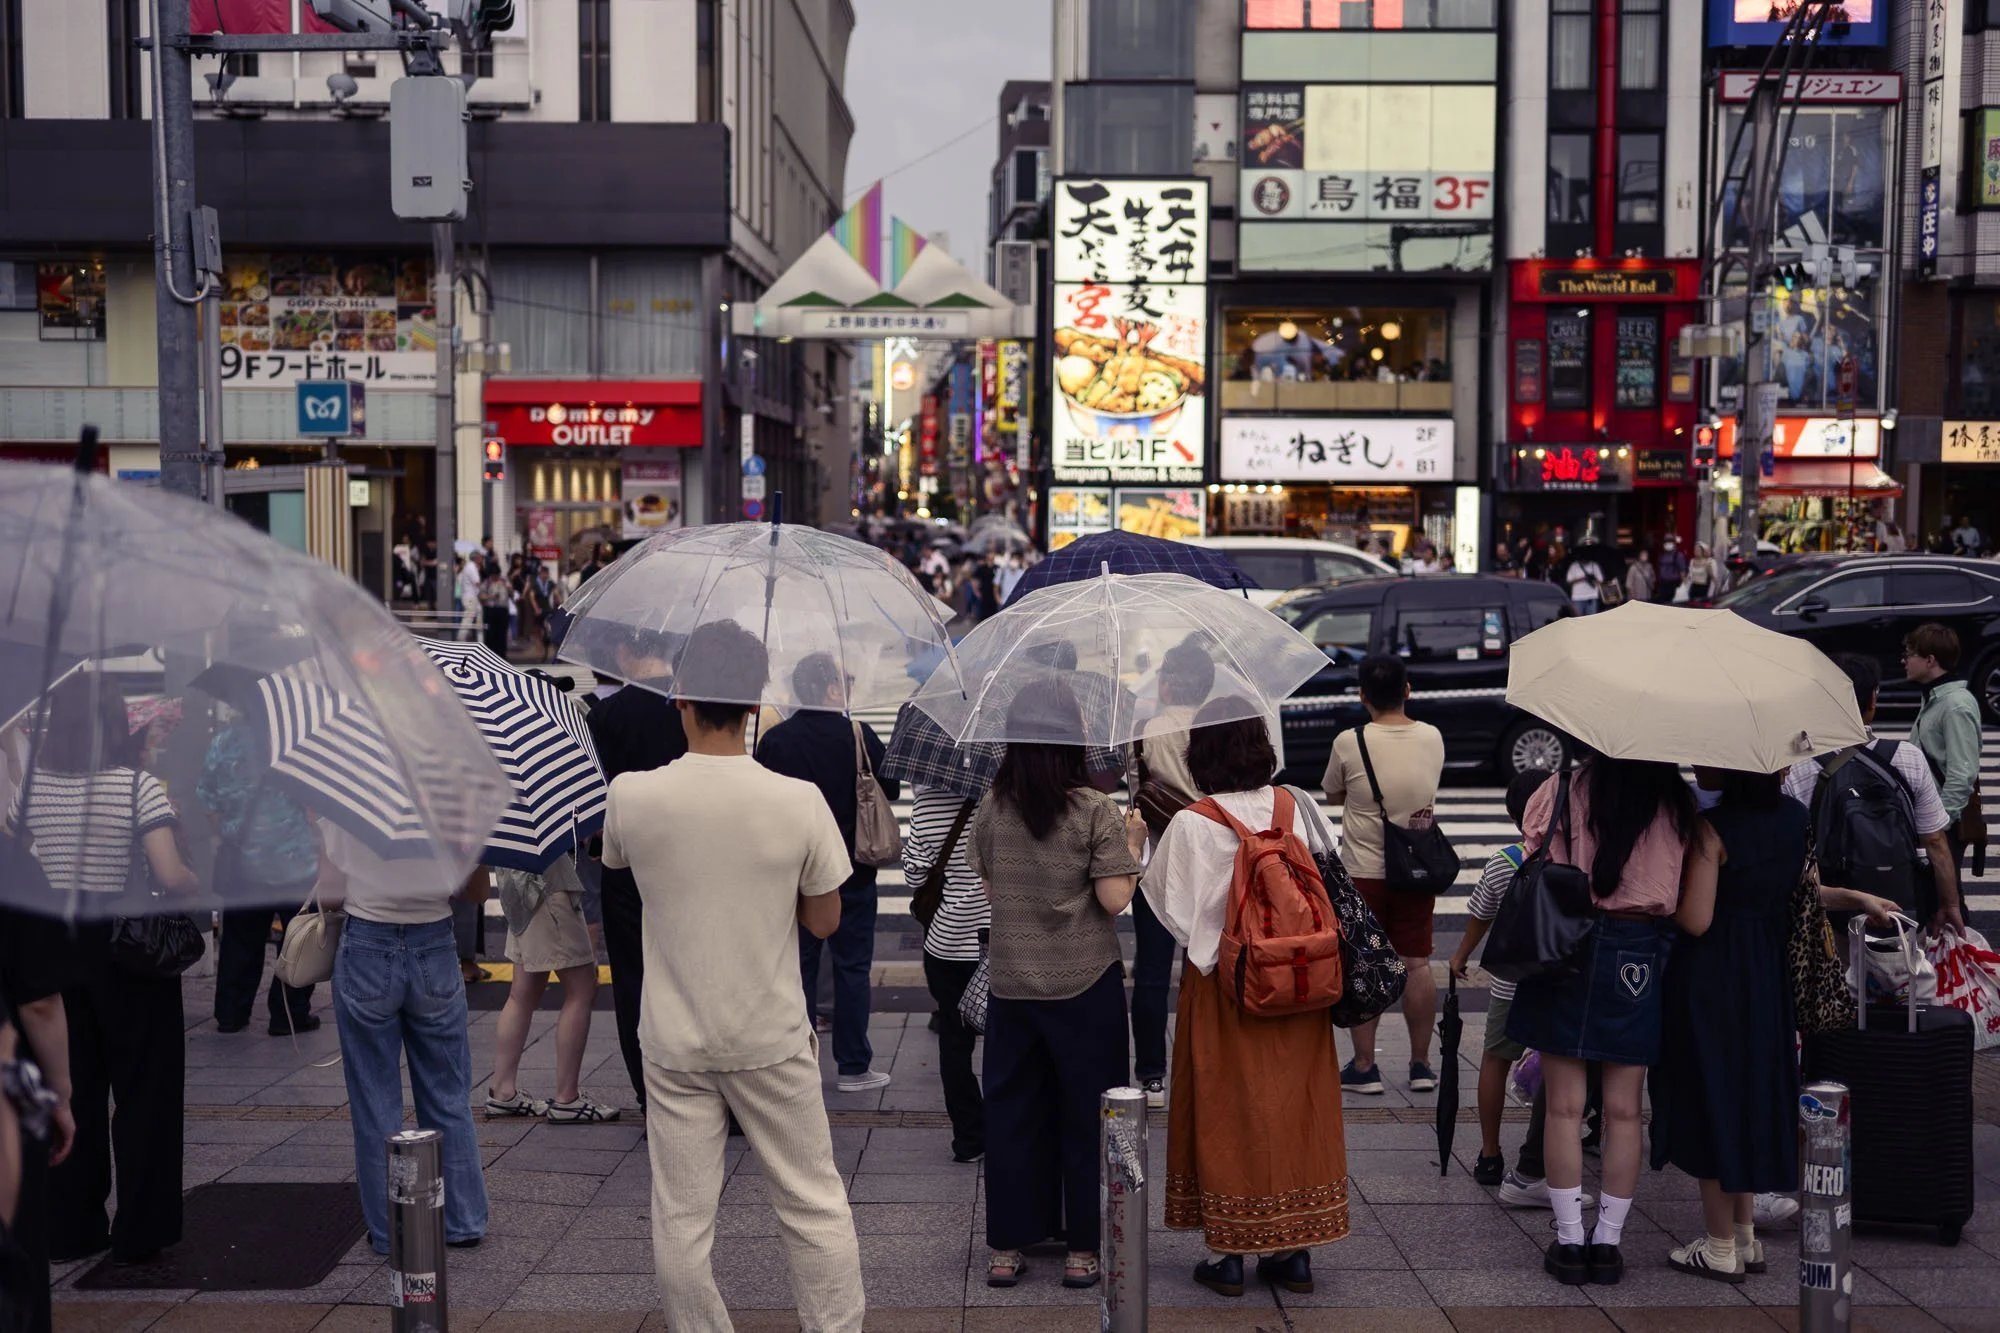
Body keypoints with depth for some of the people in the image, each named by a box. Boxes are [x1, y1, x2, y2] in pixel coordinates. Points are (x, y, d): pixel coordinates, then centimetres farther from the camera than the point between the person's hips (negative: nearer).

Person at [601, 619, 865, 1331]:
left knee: (682, 1221, 10)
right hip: (772, 1043, 0)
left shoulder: (630, 796, -11)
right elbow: (824, 921, -3)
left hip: (675, 1045, 1)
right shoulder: (799, 801, -14)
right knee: (814, 1206, 13)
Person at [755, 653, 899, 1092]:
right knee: (852, 967, 6)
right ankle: (853, 1067, 9)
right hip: (851, 873, -2)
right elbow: (891, 790, 0)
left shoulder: (773, 740, -6)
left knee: (798, 968, 10)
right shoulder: (859, 735, -12)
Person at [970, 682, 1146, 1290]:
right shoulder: (1096, 811, -12)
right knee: (1086, 1114, 9)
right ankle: (1083, 1250, 14)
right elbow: (1114, 900, -13)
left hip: (1010, 983, 3)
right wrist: (1133, 847, 2)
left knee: (1012, 1110, 12)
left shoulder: (992, 809, 0)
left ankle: (1006, 1247, 17)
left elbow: (989, 889, 8)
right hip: (1084, 984, -3)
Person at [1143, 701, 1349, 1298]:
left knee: (1226, 1113, 6)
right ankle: (1294, 1248, 17)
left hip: (1222, 985, -3)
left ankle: (1228, 1253, 11)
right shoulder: (1291, 809, -2)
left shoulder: (1192, 825, -14)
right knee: (1295, 1104, 11)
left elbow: (1164, 896, -4)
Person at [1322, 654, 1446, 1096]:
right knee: (1417, 965, 10)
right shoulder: (1433, 738, -3)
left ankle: (1363, 1067, 8)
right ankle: (1421, 1064, 16)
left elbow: (1333, 795, 3)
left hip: (1363, 871, -3)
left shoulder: (1349, 743, -13)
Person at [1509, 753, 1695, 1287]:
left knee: (1565, 1106, 6)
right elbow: (1691, 899, 0)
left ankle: (1570, 1241, 9)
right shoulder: (1681, 803, -1)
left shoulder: (1570, 789, -8)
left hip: (1571, 944, -2)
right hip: (1643, 955, 2)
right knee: (1623, 1111, 10)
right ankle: (1608, 1240, 14)